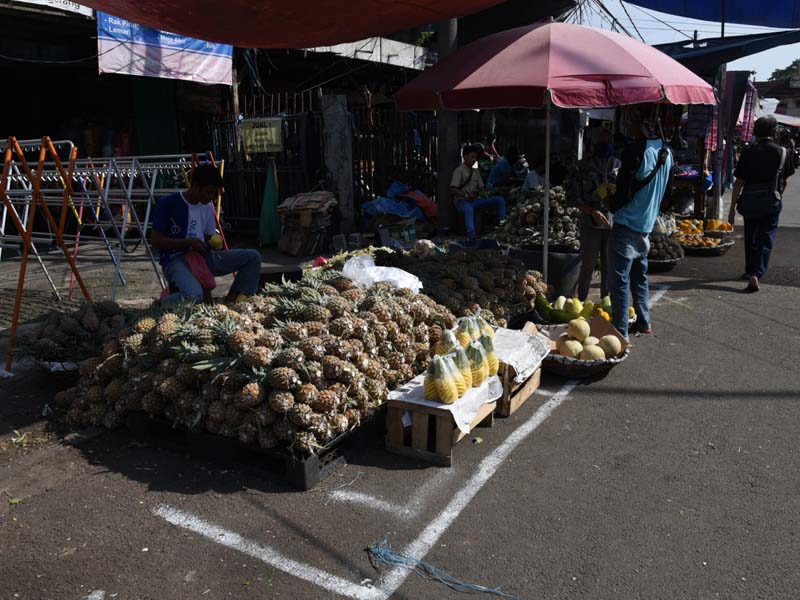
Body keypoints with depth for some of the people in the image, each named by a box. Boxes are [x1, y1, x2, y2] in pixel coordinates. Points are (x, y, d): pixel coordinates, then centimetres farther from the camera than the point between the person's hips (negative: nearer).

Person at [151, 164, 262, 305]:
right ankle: (165, 301, -4)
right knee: (194, 296, -38)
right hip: (175, 261, -6)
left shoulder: (208, 207, 11)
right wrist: (189, 242, -17)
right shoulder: (168, 203, -8)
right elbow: (155, 239, -9)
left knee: (253, 257, -8)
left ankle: (232, 300, -4)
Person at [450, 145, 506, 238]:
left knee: (500, 200, -7)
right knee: (469, 209, -44)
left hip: (474, 200, 7)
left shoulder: (475, 171, 18)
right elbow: (452, 190, -14)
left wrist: (477, 192, -6)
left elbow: (481, 187, 18)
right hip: (462, 201, -7)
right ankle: (471, 234, -59)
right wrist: (466, 195, -26)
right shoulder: (459, 170, -4)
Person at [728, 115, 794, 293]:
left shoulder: (749, 152, -4)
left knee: (750, 238, 17)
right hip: (771, 202, -1)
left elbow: (738, 182, -6)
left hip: (749, 202, 1)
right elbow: (785, 178, 11)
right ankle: (756, 274, -17)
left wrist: (732, 207, -2)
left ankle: (749, 271, 32)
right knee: (765, 240, -1)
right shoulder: (782, 152, -2)